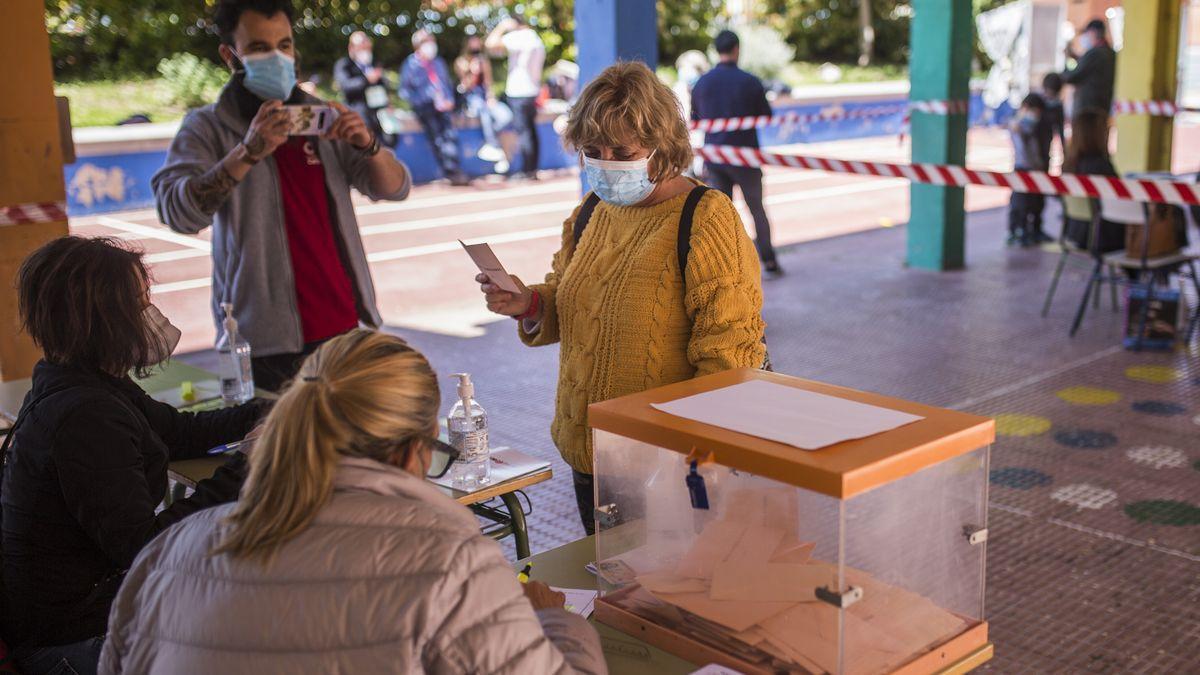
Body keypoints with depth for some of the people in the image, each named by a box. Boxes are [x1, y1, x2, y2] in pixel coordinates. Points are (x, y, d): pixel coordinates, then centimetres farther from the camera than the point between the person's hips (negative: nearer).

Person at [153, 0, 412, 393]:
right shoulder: (207, 128, -1)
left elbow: (395, 189, 5)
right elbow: (178, 212, -17)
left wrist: (367, 144, -16)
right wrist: (249, 152, -29)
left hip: (344, 326, 4)